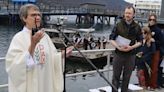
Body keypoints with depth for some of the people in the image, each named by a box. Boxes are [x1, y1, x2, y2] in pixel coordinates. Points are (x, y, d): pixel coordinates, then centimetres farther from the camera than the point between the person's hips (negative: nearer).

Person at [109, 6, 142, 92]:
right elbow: (111, 39, 1)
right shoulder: (118, 25, 1)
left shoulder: (137, 27, 3)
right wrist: (118, 47, -16)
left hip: (130, 55, 1)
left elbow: (140, 41, 7)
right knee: (116, 76, 4)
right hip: (118, 54, -1)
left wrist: (131, 47, -12)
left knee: (127, 77, 8)